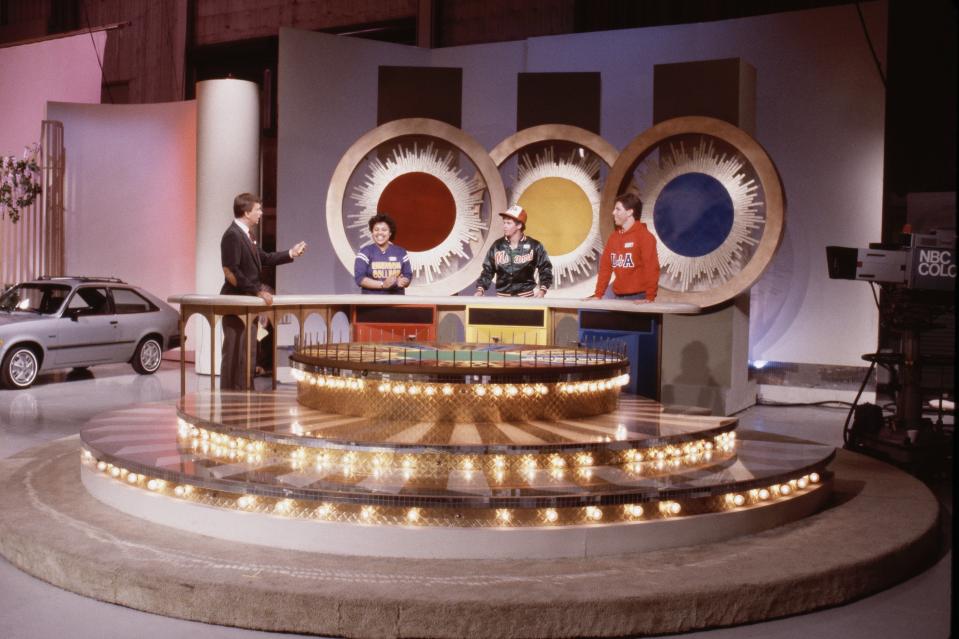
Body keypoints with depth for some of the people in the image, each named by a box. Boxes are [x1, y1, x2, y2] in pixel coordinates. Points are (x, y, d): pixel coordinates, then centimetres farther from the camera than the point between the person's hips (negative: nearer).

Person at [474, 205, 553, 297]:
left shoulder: (534, 246, -4)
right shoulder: (497, 246, 1)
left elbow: (545, 268, 2)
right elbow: (488, 270, 5)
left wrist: (542, 290, -11)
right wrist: (480, 289, -7)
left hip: (527, 297, -2)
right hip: (503, 297, 2)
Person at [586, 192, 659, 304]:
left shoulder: (645, 236, -8)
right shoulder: (613, 237, 13)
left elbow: (652, 268, -14)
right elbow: (605, 266, 12)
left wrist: (650, 298, -21)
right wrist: (598, 295, 6)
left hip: (638, 298, -6)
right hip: (618, 297, 6)